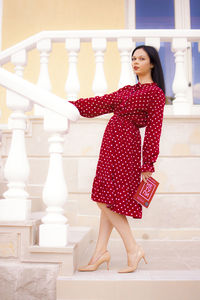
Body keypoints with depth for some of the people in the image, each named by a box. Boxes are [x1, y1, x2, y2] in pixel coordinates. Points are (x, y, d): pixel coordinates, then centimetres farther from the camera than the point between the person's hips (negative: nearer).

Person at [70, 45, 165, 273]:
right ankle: (100, 251, 14)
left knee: (106, 199, -10)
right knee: (108, 199, 7)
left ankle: (133, 249, 1)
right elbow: (99, 104, 22)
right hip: (112, 144, 8)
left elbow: (153, 130, -7)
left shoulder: (155, 92, -2)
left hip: (125, 145, -8)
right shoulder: (127, 91, 20)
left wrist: (147, 165, -11)